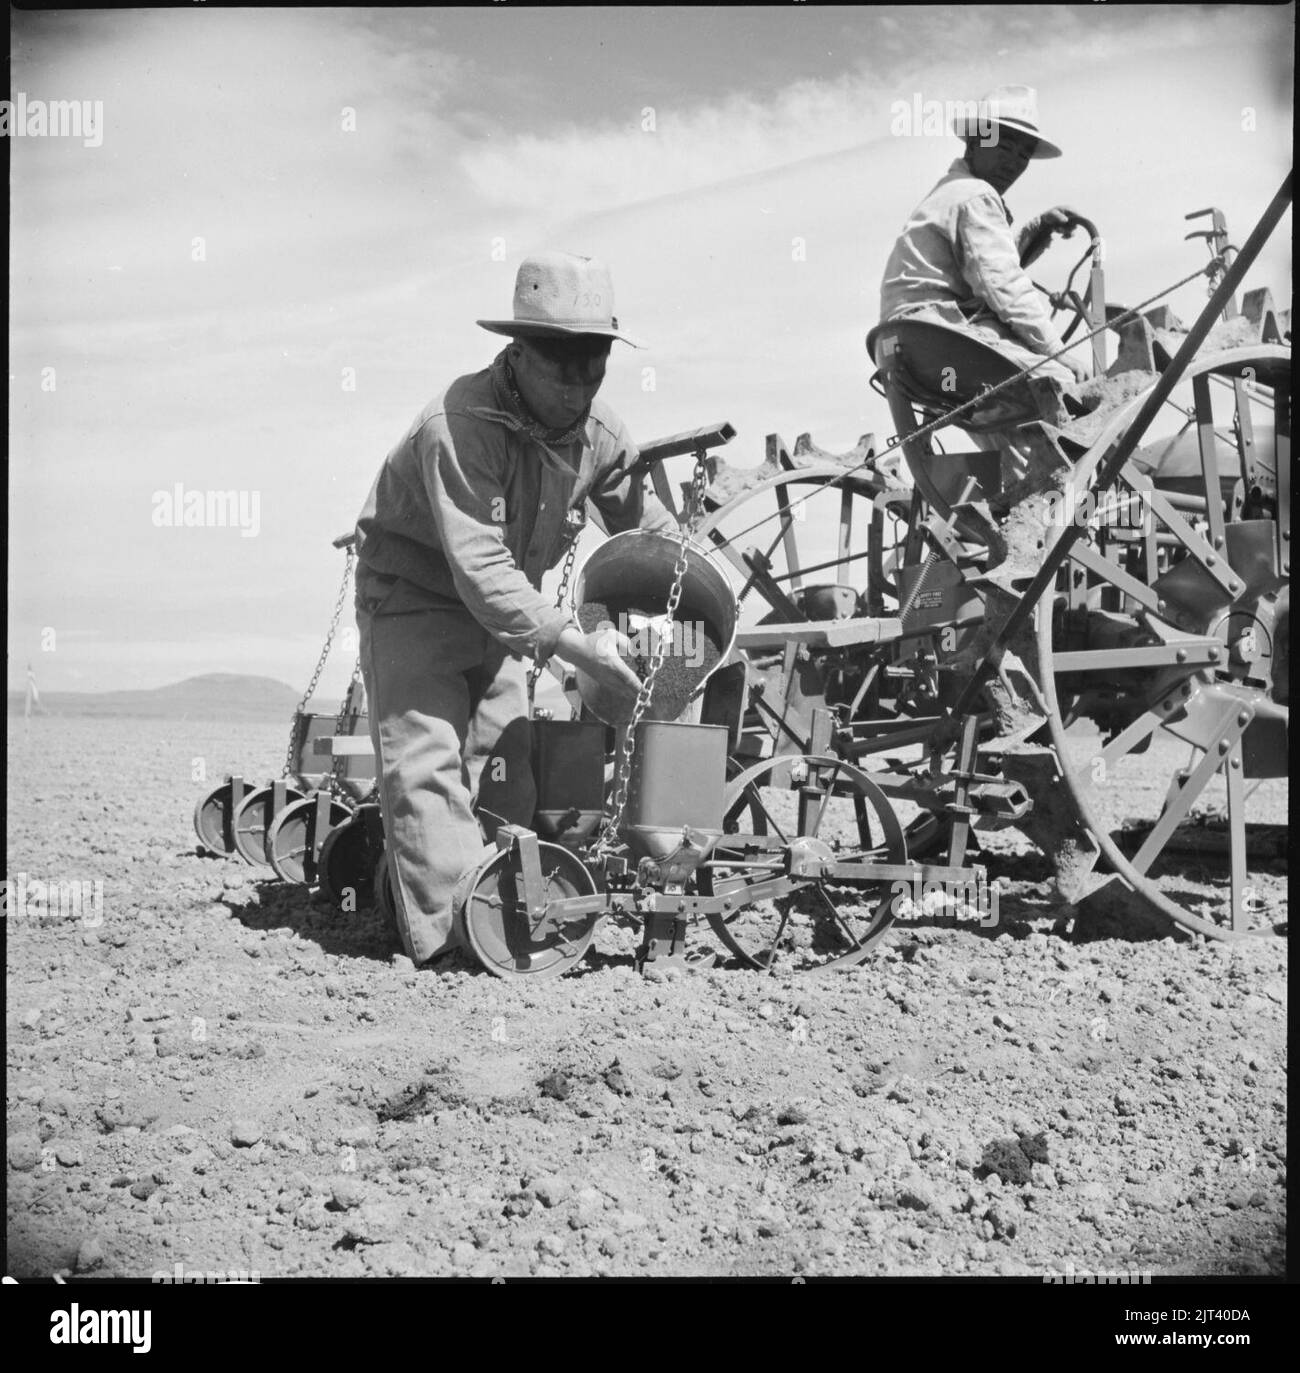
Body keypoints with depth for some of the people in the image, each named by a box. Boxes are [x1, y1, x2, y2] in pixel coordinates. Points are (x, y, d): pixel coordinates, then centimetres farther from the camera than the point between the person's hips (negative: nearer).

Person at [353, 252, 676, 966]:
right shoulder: (459, 425, -31)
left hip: (502, 608, 7)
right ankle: (451, 938, -21)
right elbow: (480, 569, -36)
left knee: (504, 772, 5)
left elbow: (647, 526, 11)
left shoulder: (600, 435, -7)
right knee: (427, 766, -17)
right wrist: (576, 641, -38)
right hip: (416, 595, -7)